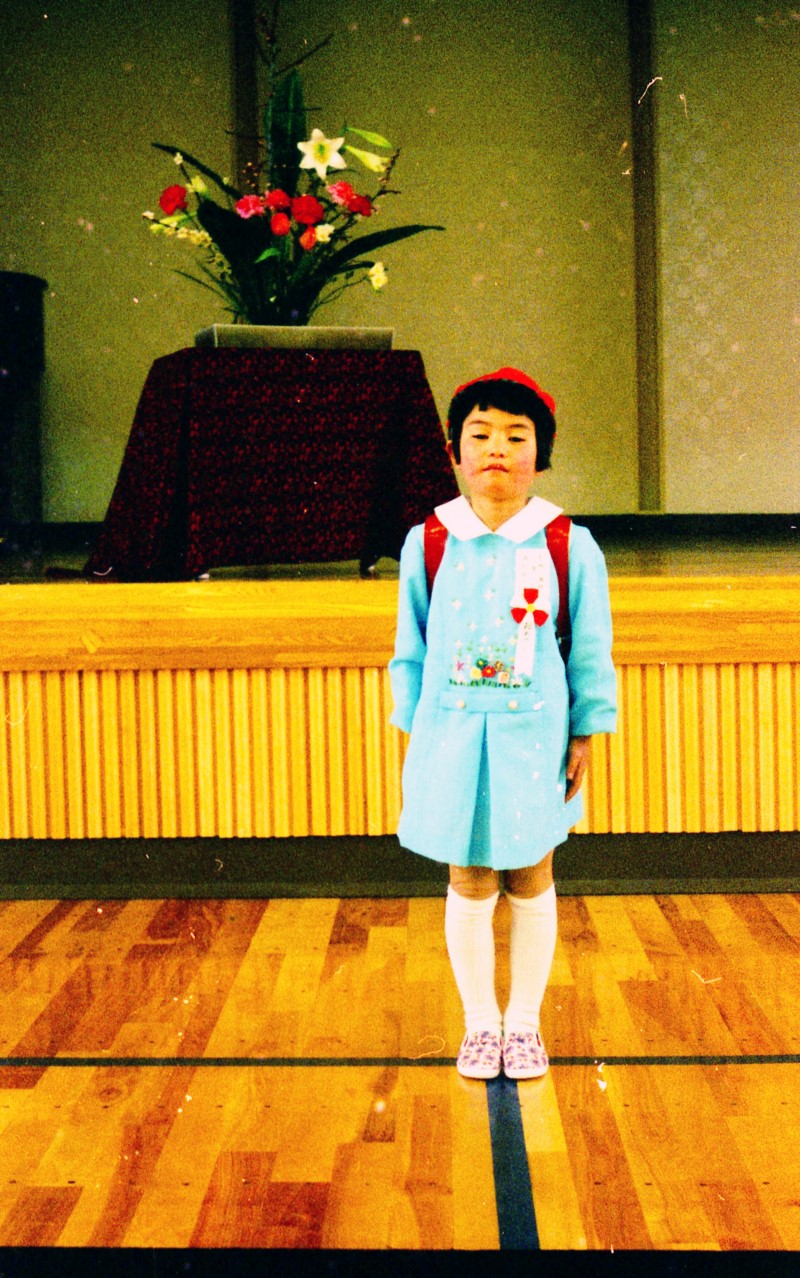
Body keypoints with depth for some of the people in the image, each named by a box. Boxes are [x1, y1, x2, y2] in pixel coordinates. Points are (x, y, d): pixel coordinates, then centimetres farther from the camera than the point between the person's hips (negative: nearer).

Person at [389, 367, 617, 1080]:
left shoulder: (571, 546, -5)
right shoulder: (427, 544, -2)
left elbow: (591, 652, 1)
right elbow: (411, 652, 6)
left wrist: (585, 735, 0)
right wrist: (411, 738, 6)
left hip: (536, 740, 0)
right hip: (453, 740, 1)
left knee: (531, 881, 12)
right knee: (470, 883, 9)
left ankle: (525, 1022, 29)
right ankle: (480, 1022, 28)